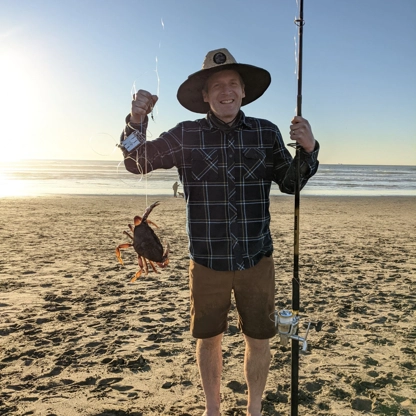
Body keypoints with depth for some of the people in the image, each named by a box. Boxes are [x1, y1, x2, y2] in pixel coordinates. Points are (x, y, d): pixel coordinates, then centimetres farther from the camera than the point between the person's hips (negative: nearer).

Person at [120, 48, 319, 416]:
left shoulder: (266, 133, 0)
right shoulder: (186, 135, -2)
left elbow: (291, 183, 6)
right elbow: (136, 162, 2)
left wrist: (308, 149, -13)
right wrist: (136, 120, -16)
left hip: (257, 260, 1)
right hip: (207, 261, 0)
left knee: (258, 339, 12)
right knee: (209, 338, 14)